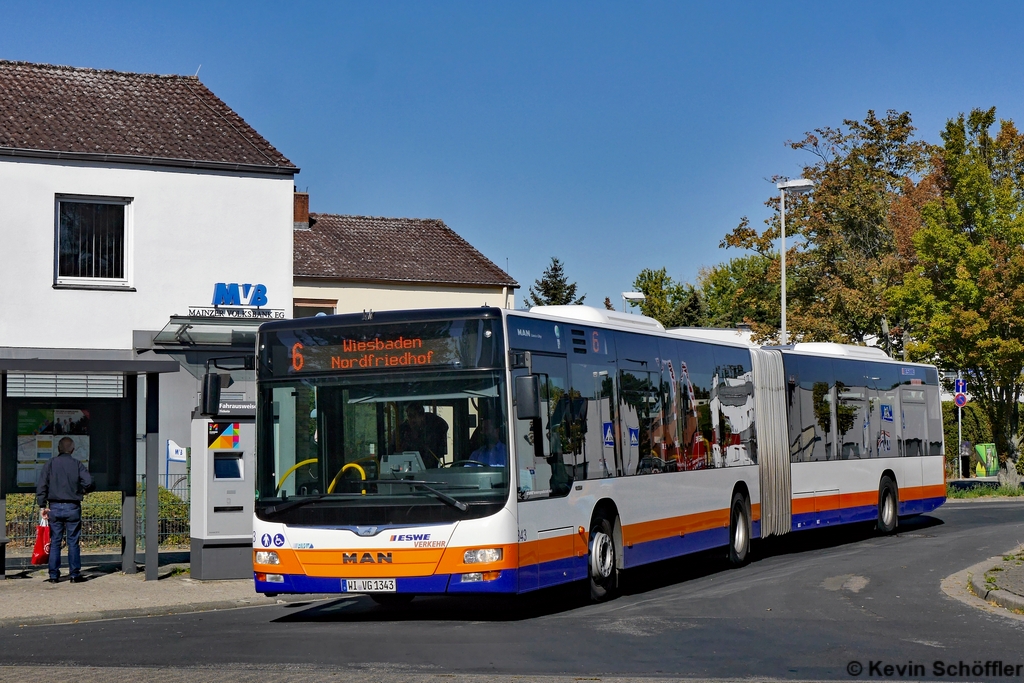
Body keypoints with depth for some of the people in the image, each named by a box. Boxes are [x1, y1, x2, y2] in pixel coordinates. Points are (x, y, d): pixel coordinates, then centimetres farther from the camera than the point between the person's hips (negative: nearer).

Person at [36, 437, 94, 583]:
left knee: (55, 542, 7)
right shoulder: (77, 464, -1)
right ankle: (75, 574, 5)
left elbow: (41, 485, -3)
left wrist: (43, 505, 0)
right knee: (73, 542, 4)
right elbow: (88, 482, -12)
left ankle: (54, 575, 7)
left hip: (55, 507, 1)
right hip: (73, 508, -1)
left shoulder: (50, 463, 2)